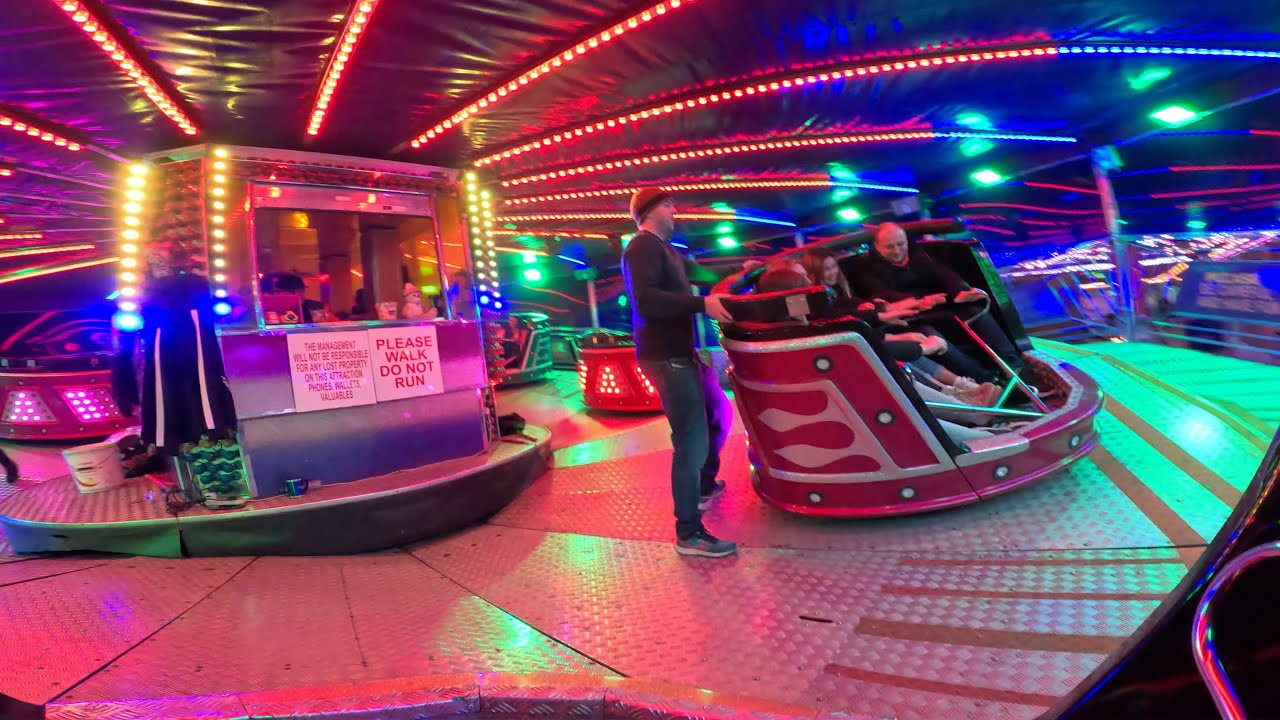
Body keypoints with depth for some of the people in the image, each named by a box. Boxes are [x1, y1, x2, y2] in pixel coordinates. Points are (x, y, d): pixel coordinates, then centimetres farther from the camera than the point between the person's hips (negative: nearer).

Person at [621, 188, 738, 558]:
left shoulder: (666, 249, 18)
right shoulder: (643, 247, -13)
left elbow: (700, 273, 33)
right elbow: (645, 299, -27)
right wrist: (702, 304, -31)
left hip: (682, 351, 11)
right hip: (666, 356, -11)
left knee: (719, 415, 25)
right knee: (692, 440, -11)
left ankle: (705, 487, 43)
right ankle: (689, 534, -3)